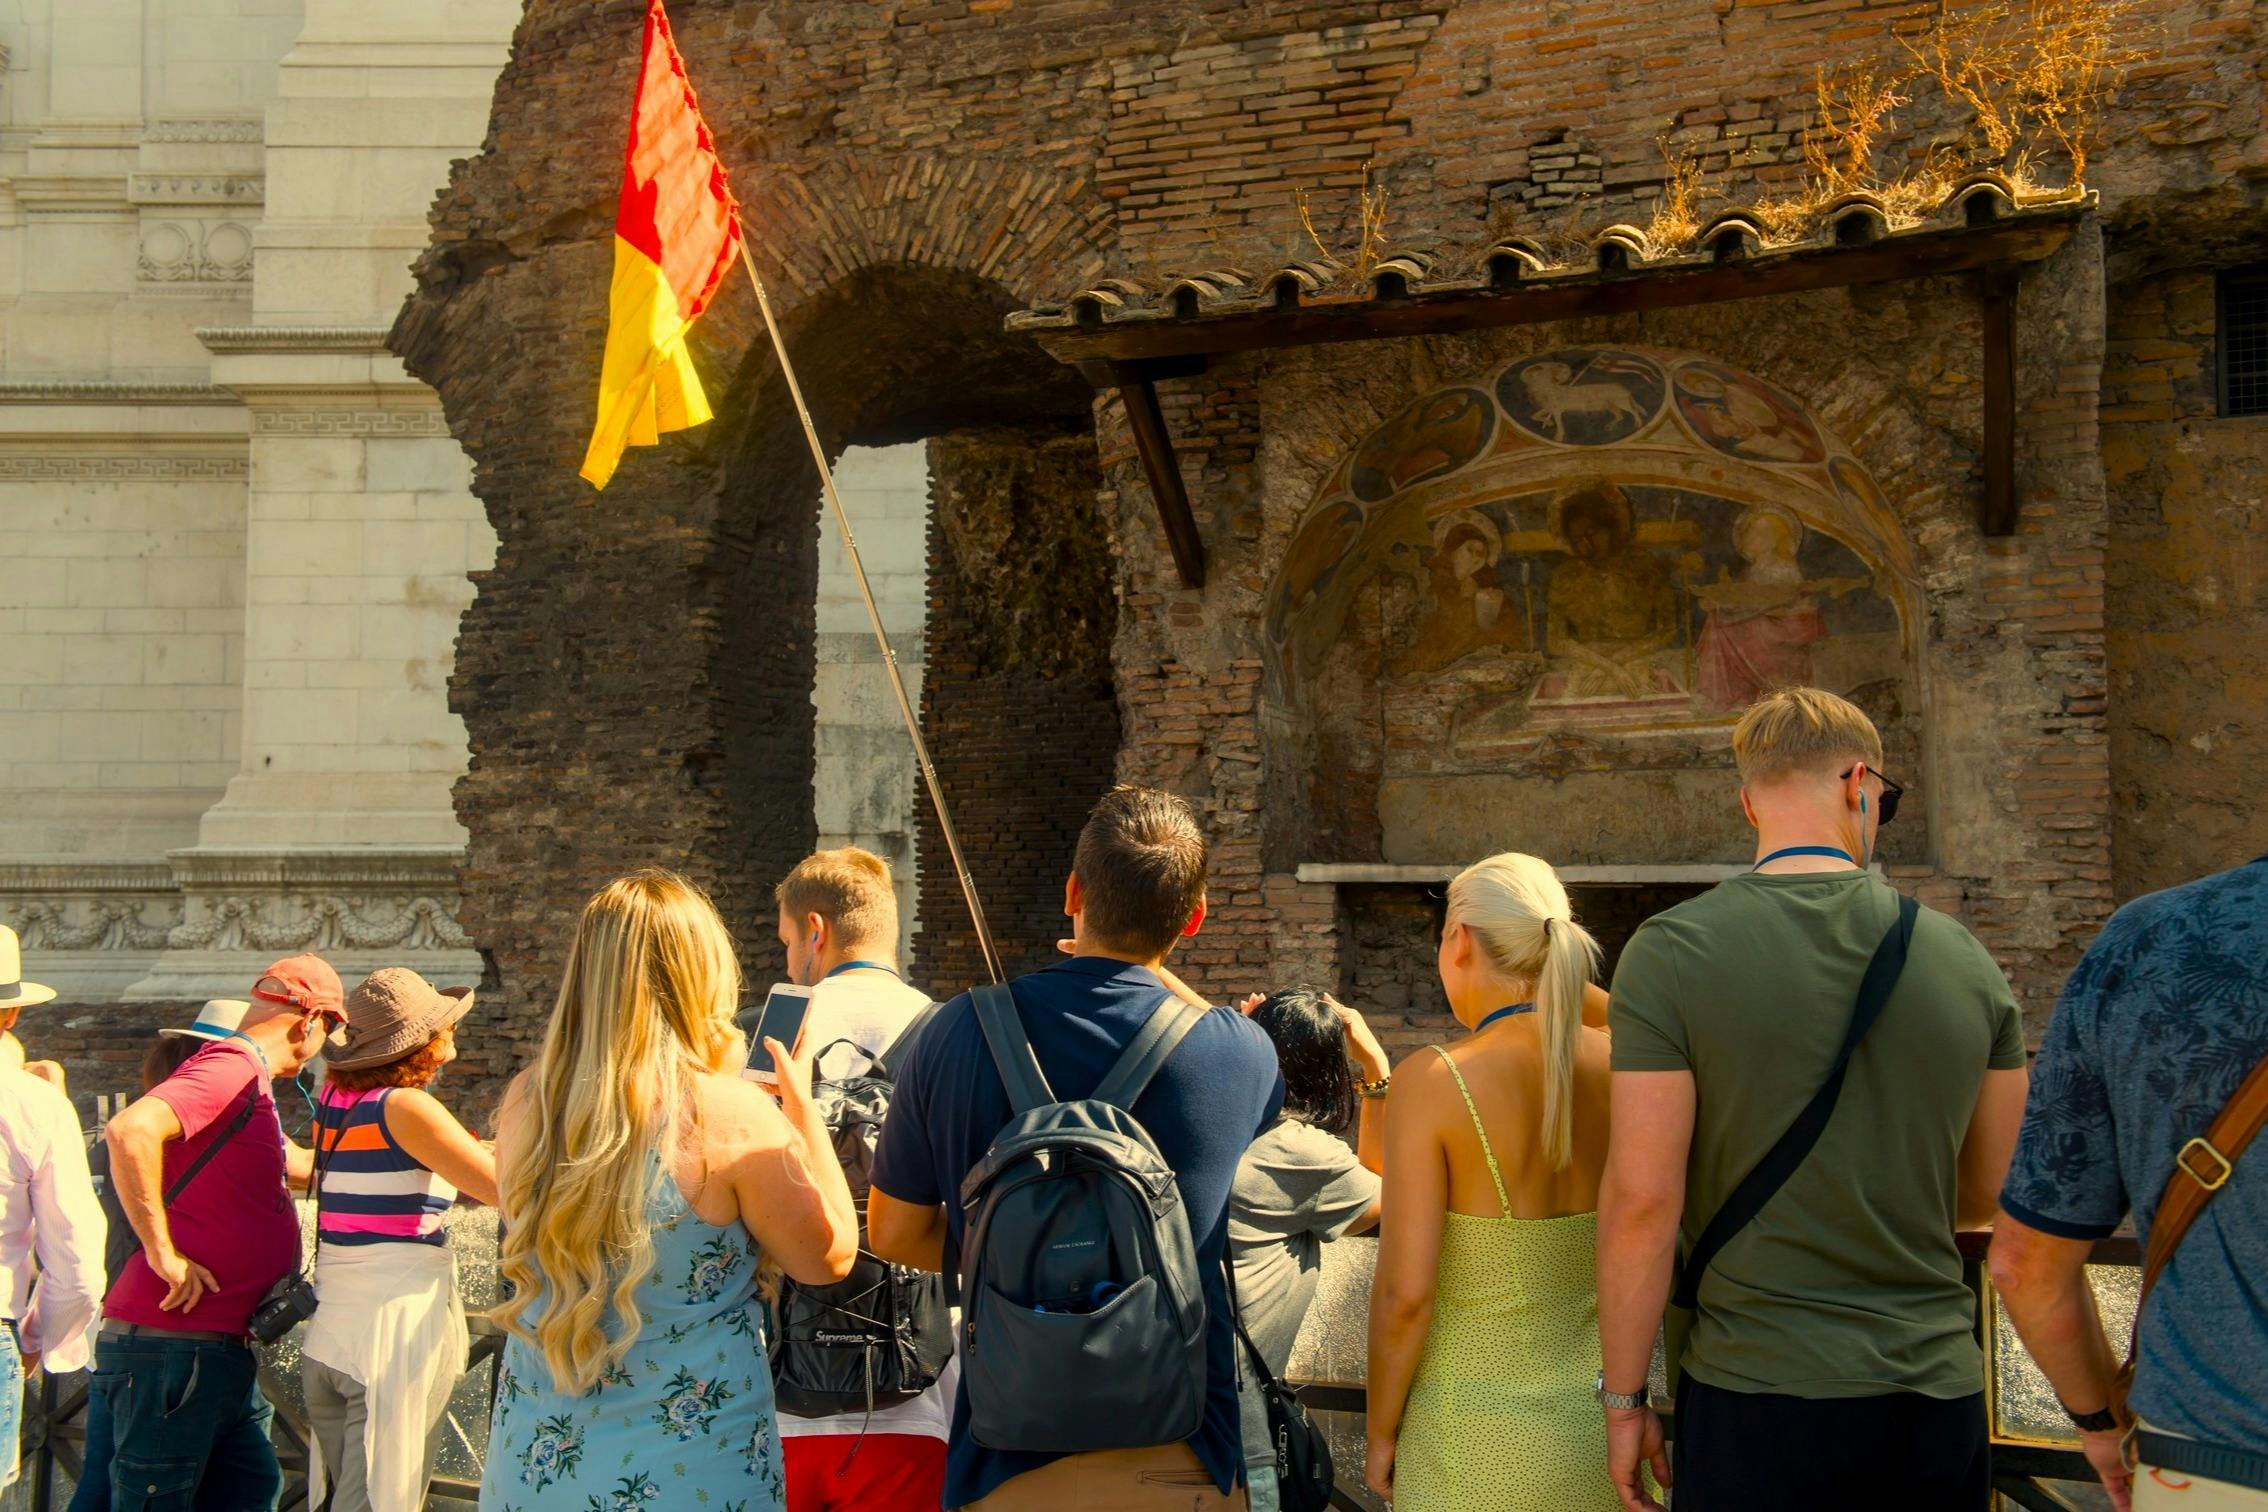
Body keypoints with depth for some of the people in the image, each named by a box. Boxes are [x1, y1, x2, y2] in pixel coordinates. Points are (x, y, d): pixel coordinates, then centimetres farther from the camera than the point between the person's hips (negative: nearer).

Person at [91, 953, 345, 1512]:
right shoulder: (232, 1069, -13)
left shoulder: (247, 1081, 18)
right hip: (171, 1345, -10)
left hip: (220, 1350, 10)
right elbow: (131, 1130, -30)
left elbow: (287, 1169, 36)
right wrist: (162, 1251, -24)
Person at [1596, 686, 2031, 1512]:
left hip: (1758, 1404, -3)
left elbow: (1643, 1199, -12)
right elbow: (1994, 1194, 10)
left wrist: (1623, 1396, -3)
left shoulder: (1672, 952, -9)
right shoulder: (1963, 957, 2)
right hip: (1939, 1402, 3)